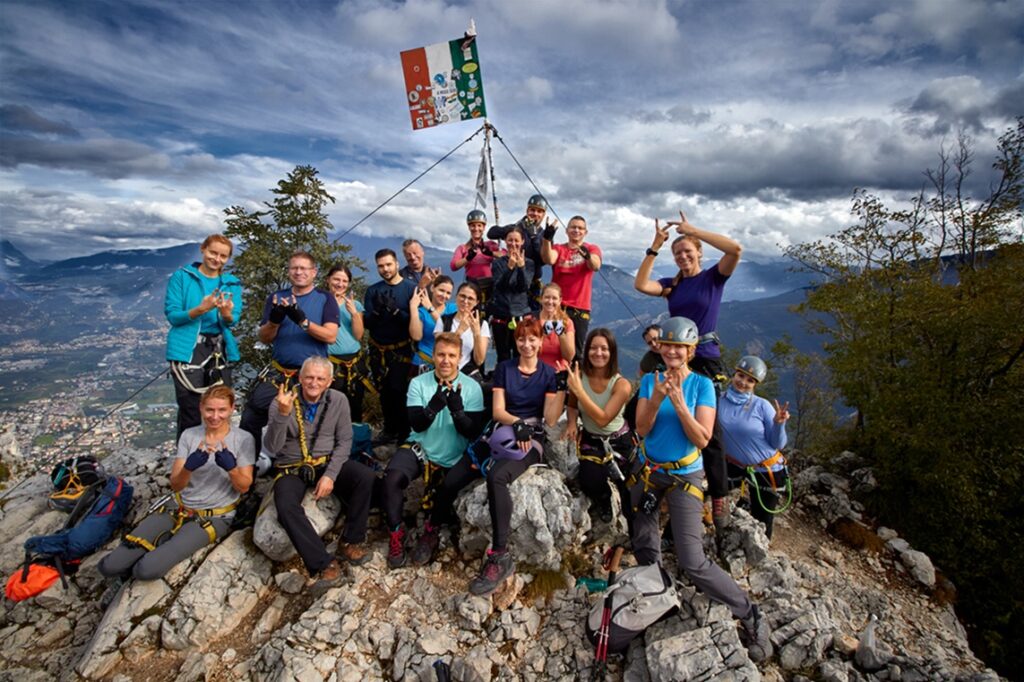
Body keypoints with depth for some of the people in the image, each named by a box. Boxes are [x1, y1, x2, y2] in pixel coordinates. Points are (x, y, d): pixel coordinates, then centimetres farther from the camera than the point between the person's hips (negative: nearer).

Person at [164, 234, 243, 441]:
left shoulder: (232, 283, 9)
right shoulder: (182, 276, 1)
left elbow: (232, 321, -3)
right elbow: (172, 315, -6)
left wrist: (226, 313, -26)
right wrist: (200, 309, -24)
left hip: (220, 351, 3)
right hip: (188, 350, -3)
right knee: (191, 413, -3)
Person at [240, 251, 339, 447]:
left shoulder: (325, 299, -2)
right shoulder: (276, 298, 7)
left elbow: (331, 336, -14)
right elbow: (264, 338, 3)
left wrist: (302, 320, -27)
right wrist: (274, 321, -18)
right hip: (278, 373, 3)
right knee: (250, 420, 3)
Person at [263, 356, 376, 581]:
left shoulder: (338, 400, -6)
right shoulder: (282, 403, -10)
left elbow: (344, 441, -4)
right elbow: (272, 448, -17)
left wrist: (330, 475, -16)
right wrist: (283, 414, -32)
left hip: (327, 462, 2)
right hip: (292, 468, -1)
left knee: (366, 476, -24)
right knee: (286, 507, -31)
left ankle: (350, 542, -7)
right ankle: (324, 563, -18)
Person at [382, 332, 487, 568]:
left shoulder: (472, 387, -8)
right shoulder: (418, 383, -5)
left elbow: (473, 433, -13)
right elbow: (417, 424, -14)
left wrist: (457, 409, -32)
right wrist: (434, 406, -35)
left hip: (455, 457, 0)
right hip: (420, 448, 1)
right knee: (392, 478, -23)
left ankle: (432, 530, 15)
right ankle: (396, 534, 1)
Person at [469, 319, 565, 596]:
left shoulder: (549, 373, 5)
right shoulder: (504, 368, 10)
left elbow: (551, 419, -2)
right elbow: (497, 411, 1)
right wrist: (517, 423, -18)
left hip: (533, 440, -3)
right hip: (504, 436, 3)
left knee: (496, 476, -30)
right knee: (496, 476, -29)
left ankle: (499, 555, -23)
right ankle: (501, 554, -14)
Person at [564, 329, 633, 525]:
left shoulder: (622, 384, -22)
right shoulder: (578, 376, -14)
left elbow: (602, 419, -31)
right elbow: (573, 406, 5)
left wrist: (579, 390, -38)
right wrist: (572, 422, -17)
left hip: (619, 441, -1)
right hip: (591, 440, 2)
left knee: (630, 495, 3)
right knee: (590, 484, -22)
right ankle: (603, 500, 18)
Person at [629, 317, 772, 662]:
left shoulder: (702, 384, -11)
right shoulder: (649, 380, -4)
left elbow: (703, 439, -16)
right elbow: (642, 429, -10)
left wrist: (679, 404, -28)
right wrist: (657, 399, -26)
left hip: (684, 477, -3)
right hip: (647, 470, 4)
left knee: (693, 563, -9)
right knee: (643, 547, 15)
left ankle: (752, 618, 14)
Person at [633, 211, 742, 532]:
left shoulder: (714, 277, 0)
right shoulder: (672, 284, 8)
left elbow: (736, 249, -17)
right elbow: (640, 285, -9)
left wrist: (694, 230, -14)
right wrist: (654, 247, -10)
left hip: (707, 361, -4)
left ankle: (719, 497, 13)